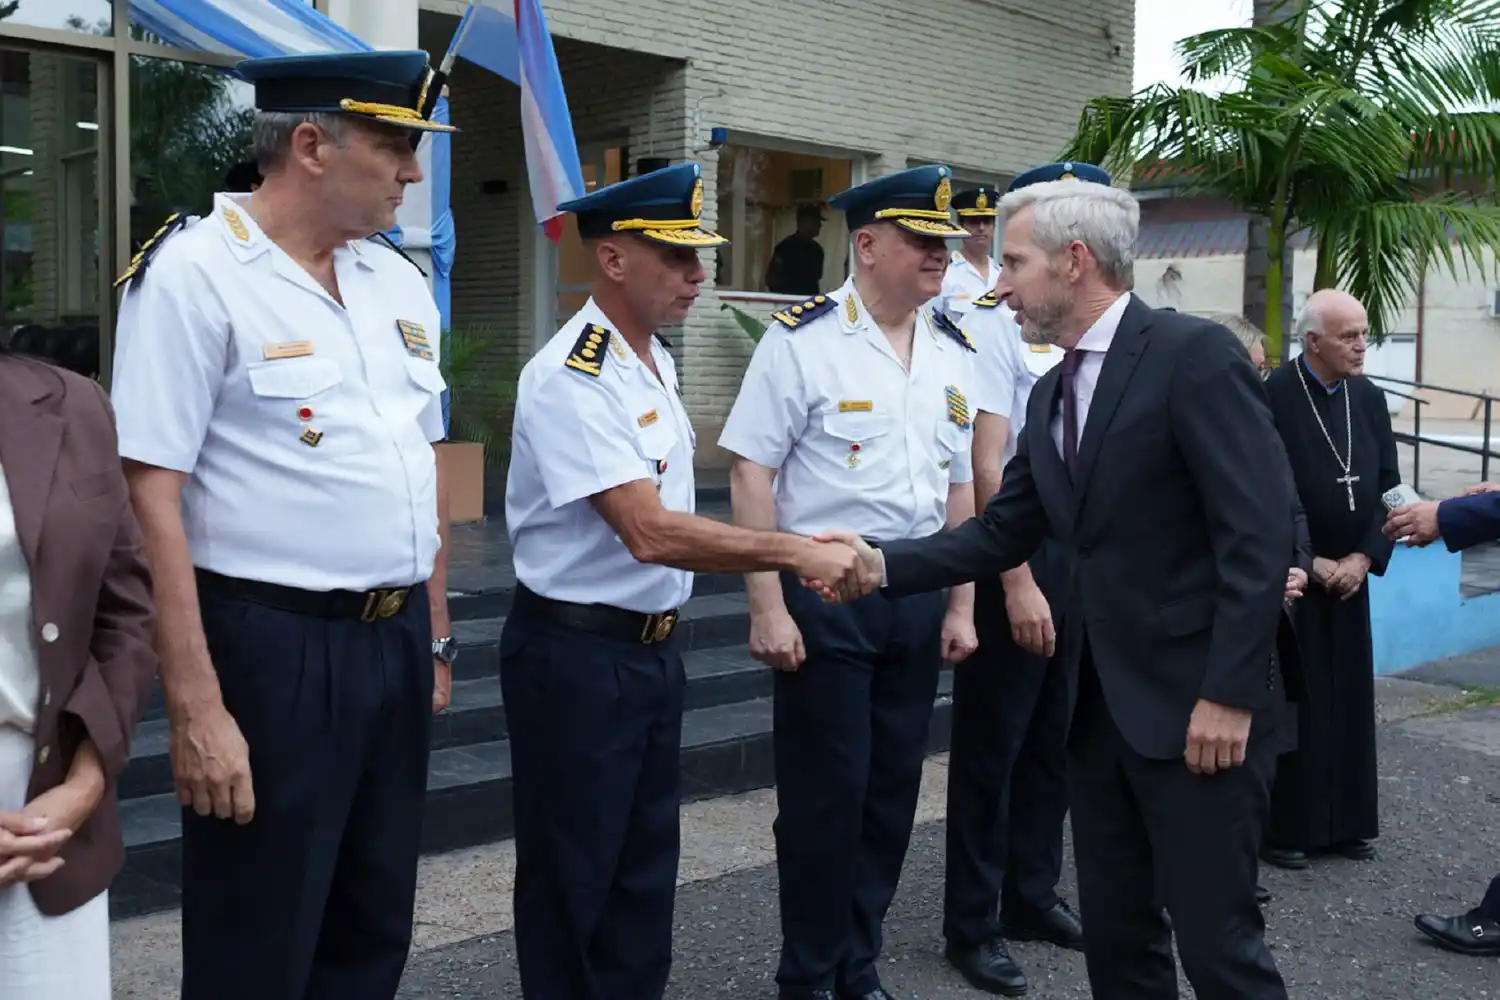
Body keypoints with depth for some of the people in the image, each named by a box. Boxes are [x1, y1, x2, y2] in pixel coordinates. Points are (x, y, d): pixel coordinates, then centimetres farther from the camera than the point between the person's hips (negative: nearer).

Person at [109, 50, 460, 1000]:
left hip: (395, 646, 7)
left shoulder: (400, 281, 10)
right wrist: (197, 708, -19)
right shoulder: (194, 274, -12)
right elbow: (153, 500, -16)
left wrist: (435, 639, 16)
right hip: (271, 653, -7)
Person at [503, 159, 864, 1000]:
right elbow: (649, 533, -29)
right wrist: (793, 552, -27)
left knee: (647, 862, 19)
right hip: (577, 653, -9)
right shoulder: (572, 378, -22)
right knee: (573, 873, 7)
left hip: (654, 646, 9)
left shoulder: (656, 358, 8)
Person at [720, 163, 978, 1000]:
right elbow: (752, 475, -12)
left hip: (919, 592, 6)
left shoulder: (956, 355, 8)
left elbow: (961, 488, 12)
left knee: (893, 789, 13)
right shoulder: (803, 341, -10)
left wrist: (960, 608, 9)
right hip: (823, 593, -6)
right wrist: (768, 608, -15)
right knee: (825, 795, 3)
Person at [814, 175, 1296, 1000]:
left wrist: (1229, 693, -20)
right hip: (1098, 699, 8)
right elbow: (1003, 532, 12)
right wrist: (884, 564, -1)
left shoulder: (1194, 354, -13)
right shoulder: (1052, 393, 13)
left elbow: (1259, 530, -18)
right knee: (1115, 930, 15)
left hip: (1194, 699, -8)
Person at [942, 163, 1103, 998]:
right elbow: (986, 465, -16)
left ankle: (1033, 895, 33)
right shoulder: (993, 325, -12)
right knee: (992, 746, 4)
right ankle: (973, 925, 18)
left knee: (1055, 741, 16)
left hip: (1081, 552, 7)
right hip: (1012, 553, -7)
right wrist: (1017, 584, -18)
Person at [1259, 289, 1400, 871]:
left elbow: (1387, 486, 7)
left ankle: (1345, 822, 20)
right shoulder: (1272, 398, -13)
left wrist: (1363, 558, -4)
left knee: (1349, 700, 9)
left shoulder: (1370, 399, 6)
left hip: (1349, 574, 6)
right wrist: (1308, 563, -13)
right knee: (1288, 703, 0)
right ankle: (1282, 827, 10)